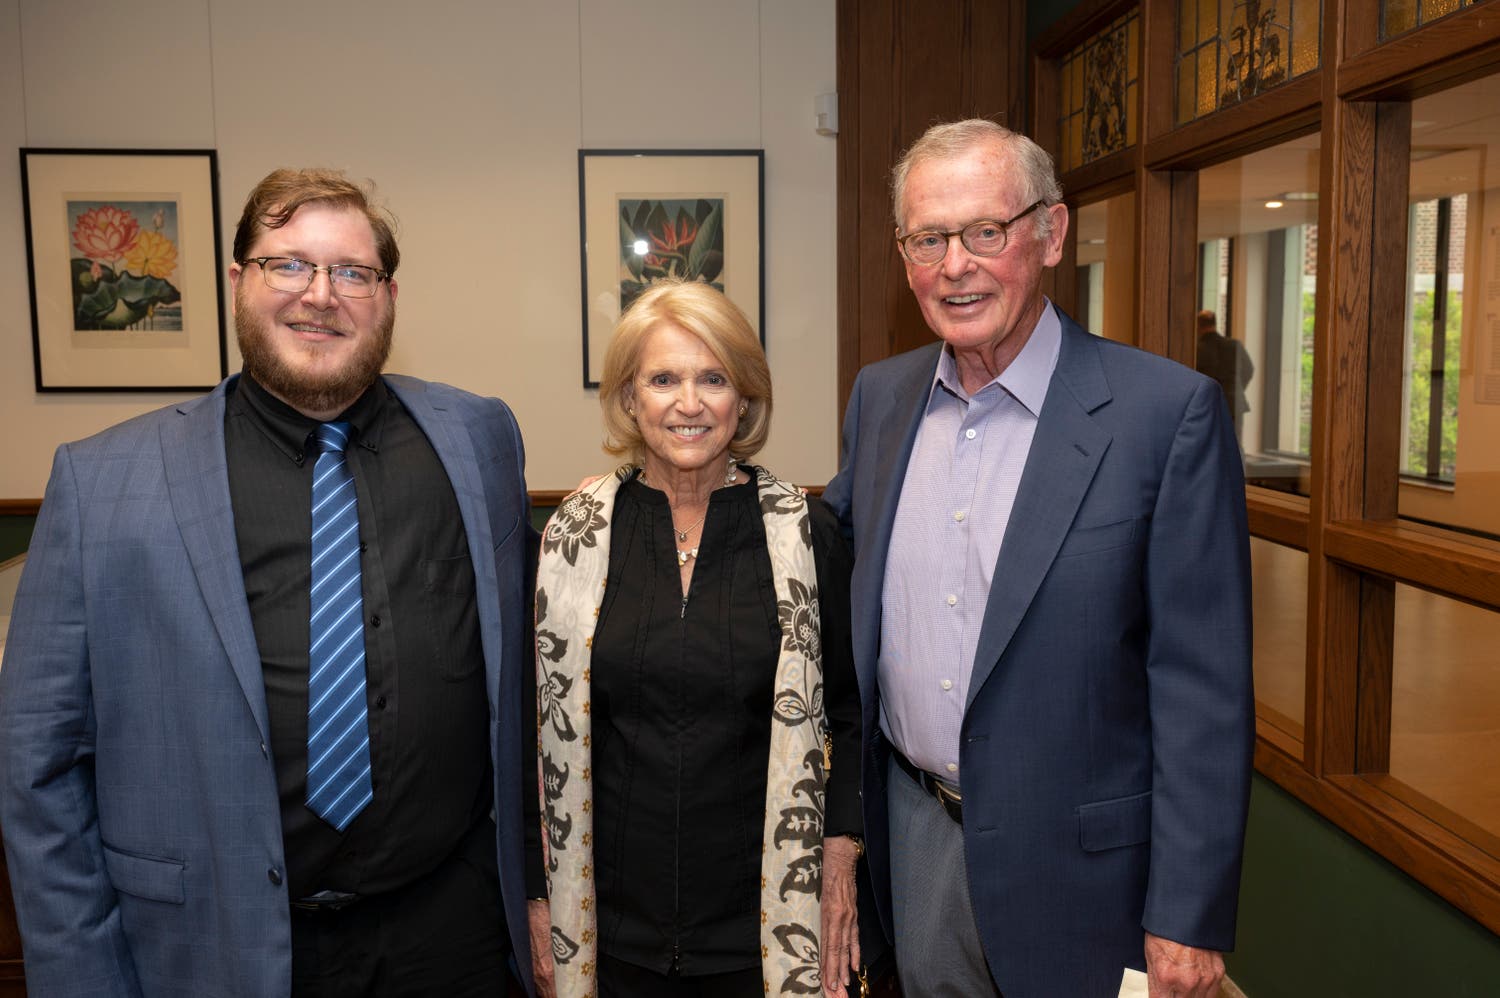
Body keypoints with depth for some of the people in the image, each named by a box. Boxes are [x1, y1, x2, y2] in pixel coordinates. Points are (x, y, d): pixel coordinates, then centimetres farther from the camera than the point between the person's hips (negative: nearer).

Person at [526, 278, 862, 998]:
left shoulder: (806, 533, -6)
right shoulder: (570, 535, -3)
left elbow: (847, 714, 2)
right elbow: (543, 723, 3)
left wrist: (840, 862, -6)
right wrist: (538, 892, 3)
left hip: (764, 920, 0)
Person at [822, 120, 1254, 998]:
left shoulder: (1169, 413, -15)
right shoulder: (881, 396, 1)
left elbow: (1203, 686, -15)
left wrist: (1189, 918, -14)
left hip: (1073, 856, -4)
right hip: (915, 828, 5)